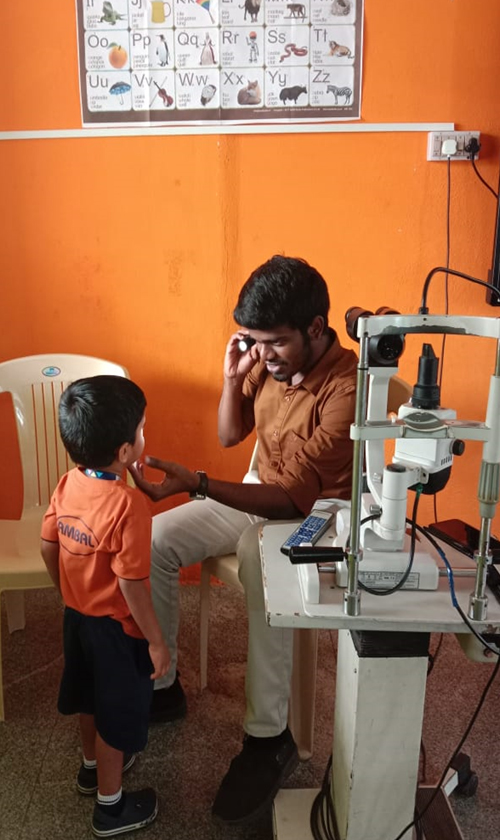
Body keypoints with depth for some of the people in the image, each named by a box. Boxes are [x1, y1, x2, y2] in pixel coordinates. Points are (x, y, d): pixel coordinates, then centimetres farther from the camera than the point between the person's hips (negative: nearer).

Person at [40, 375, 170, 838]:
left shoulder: (67, 485, -9)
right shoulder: (128, 504, -32)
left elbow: (48, 547, 2)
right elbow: (131, 584, -27)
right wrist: (156, 641, -15)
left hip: (77, 614, 7)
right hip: (115, 626, -7)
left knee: (91, 697, 29)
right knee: (117, 713, 14)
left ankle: (93, 764, 52)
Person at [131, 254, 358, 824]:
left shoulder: (348, 388, -28)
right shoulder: (267, 359, -7)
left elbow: (294, 497, -30)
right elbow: (230, 436, 8)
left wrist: (195, 484, -38)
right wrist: (232, 379, -11)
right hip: (263, 494, 7)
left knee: (262, 561, -38)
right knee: (154, 538, -7)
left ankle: (268, 738, -21)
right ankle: (161, 685, 9)